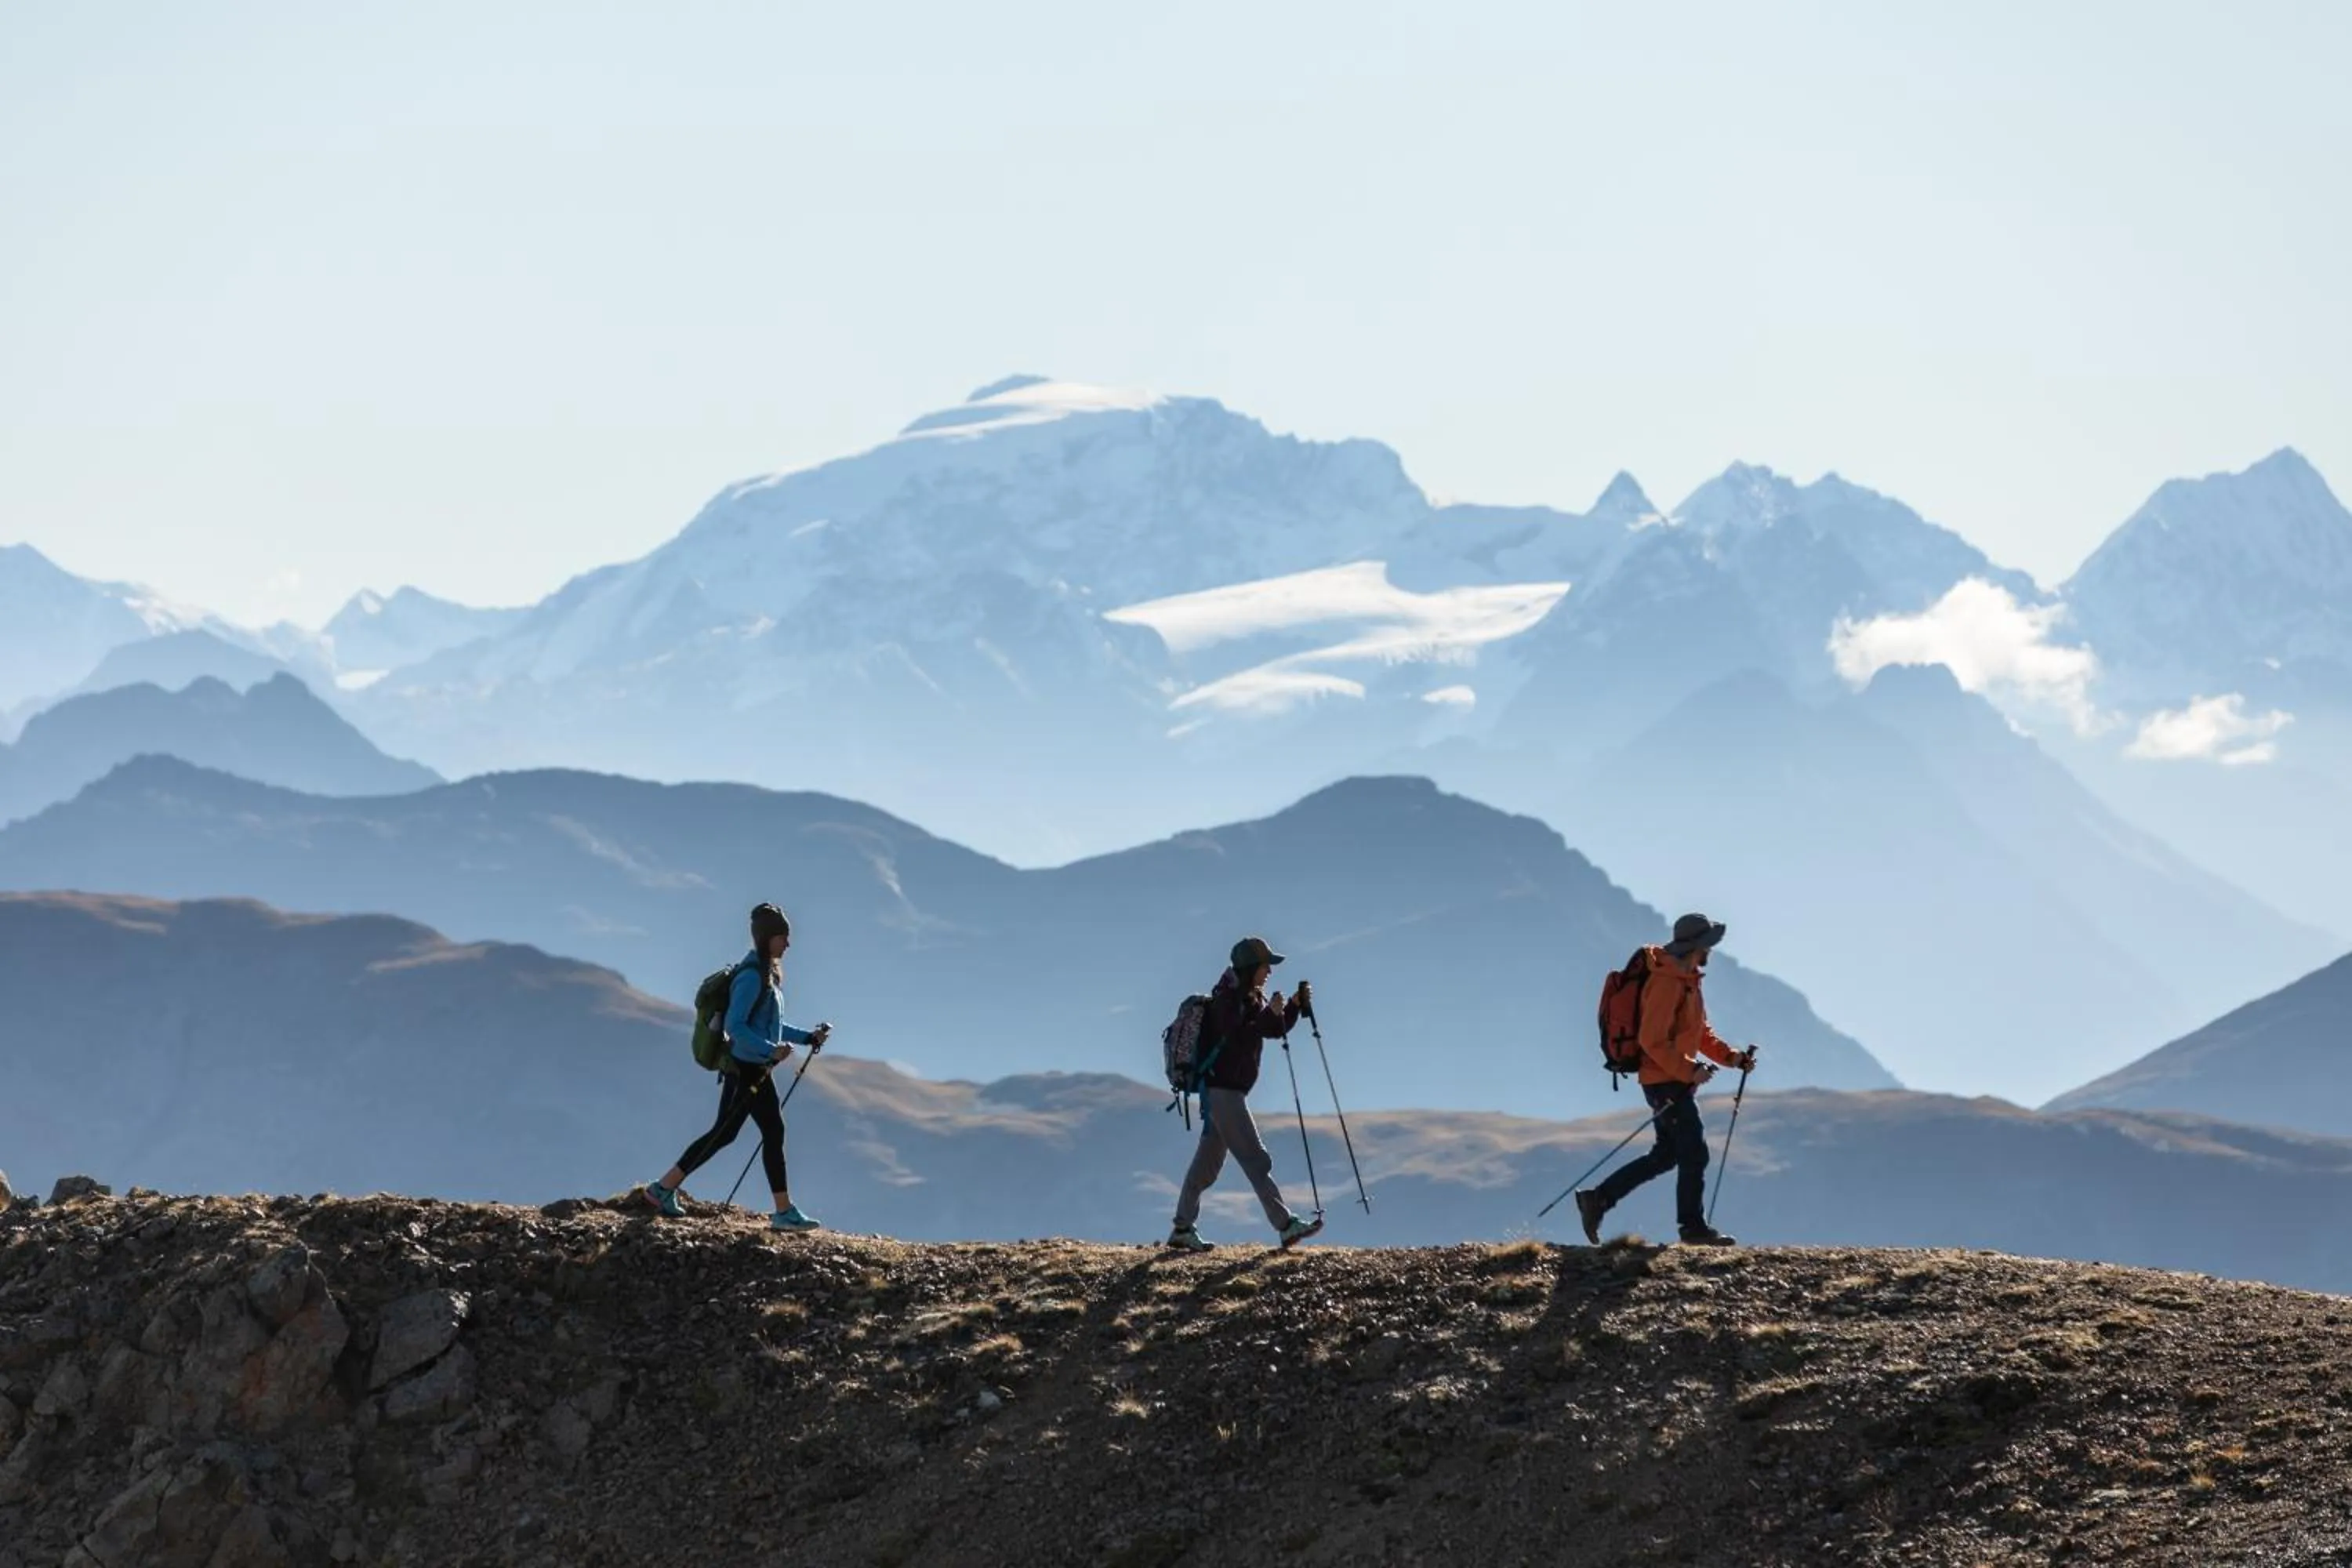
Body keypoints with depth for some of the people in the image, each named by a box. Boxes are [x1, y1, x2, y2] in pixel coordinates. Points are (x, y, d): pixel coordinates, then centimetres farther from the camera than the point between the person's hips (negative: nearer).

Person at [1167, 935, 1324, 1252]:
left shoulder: (1252, 999, 15)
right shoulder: (1227, 1000, -14)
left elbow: (1276, 1030, 15)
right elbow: (1237, 1039, -25)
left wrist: (1295, 1005, 0)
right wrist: (1270, 1014, -27)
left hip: (1231, 1091, 10)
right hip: (1221, 1090, -10)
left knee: (1208, 1163, 11)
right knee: (1255, 1159, -12)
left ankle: (1183, 1229, 15)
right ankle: (1286, 1226, -16)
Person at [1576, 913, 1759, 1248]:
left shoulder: (1688, 980, 15)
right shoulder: (1667, 983, -18)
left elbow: (1701, 1032, 23)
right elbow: (1652, 1041, -23)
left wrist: (1732, 1057, 10)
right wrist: (1689, 1071, -24)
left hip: (1678, 1082, 10)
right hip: (1666, 1083, -10)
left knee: (1666, 1155, 14)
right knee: (1694, 1153, -5)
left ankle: (1598, 1199, 16)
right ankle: (1694, 1227, 4)